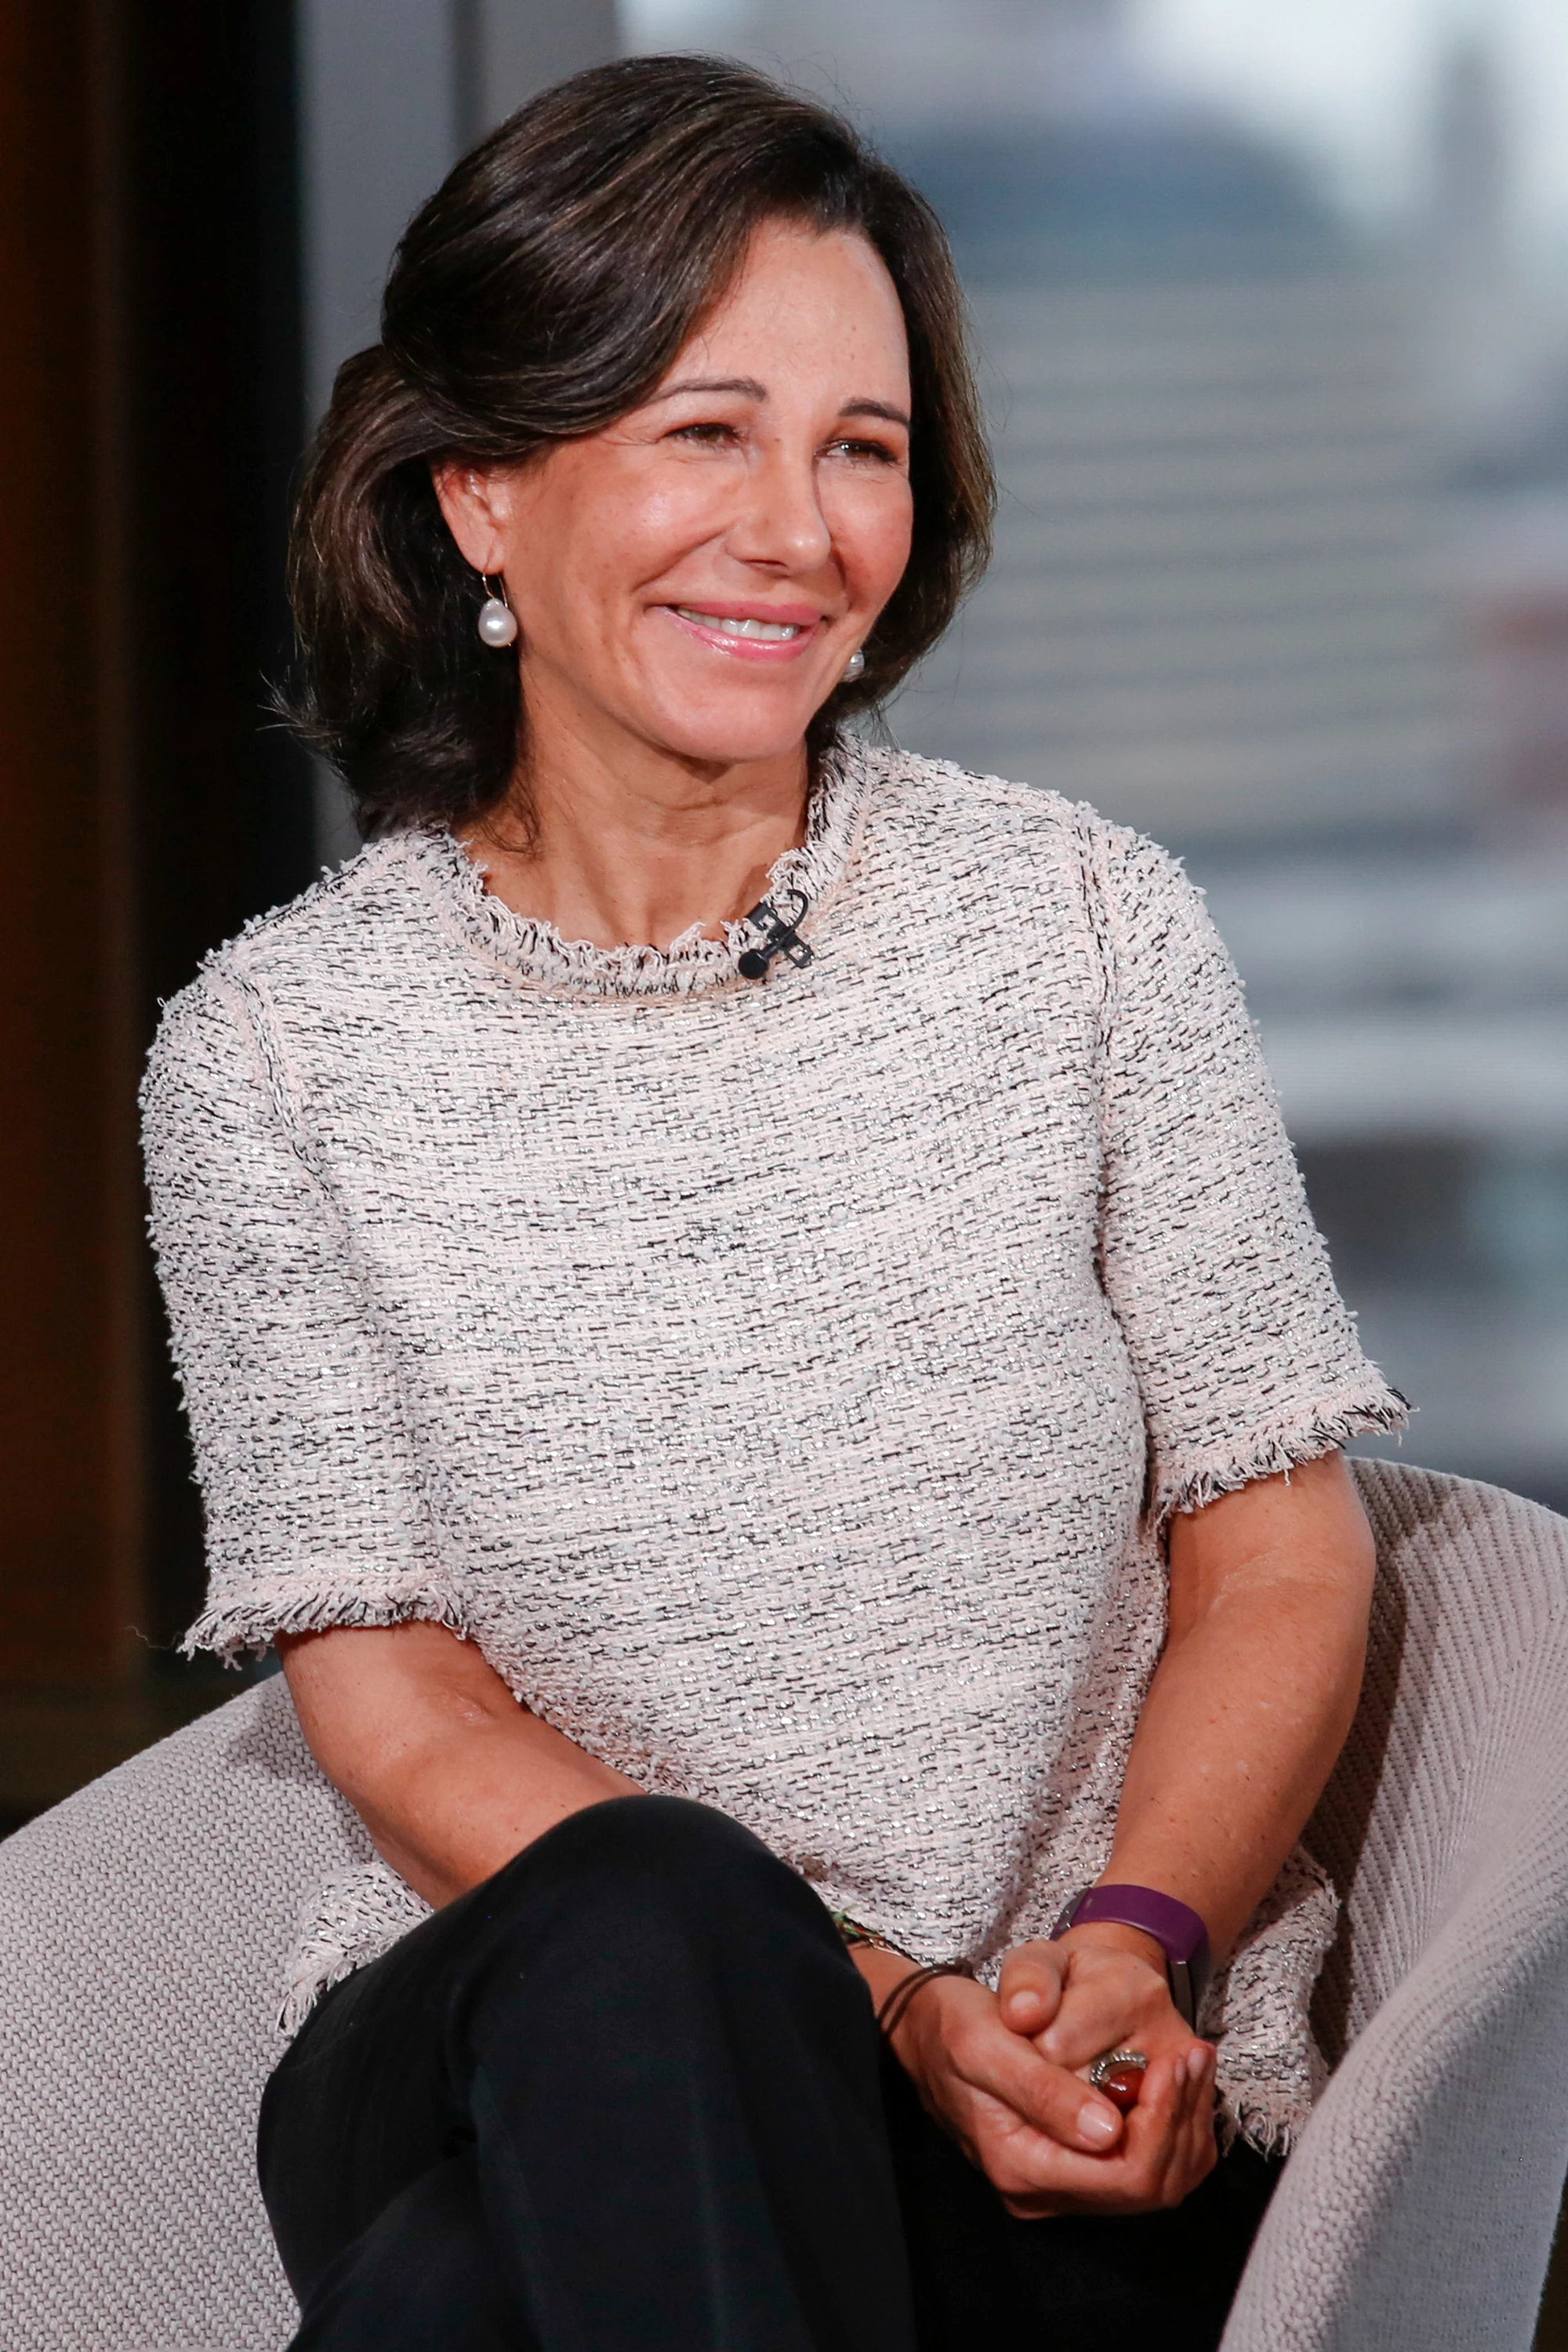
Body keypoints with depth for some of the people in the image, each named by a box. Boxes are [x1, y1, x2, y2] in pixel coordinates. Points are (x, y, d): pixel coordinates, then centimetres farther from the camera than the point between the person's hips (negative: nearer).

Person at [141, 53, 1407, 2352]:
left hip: (1084, 2127, -2)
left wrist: (1135, 1951, -14)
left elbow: (1280, 1546, 6)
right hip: (489, 2054, 2)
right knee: (642, 1913, -37)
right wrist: (872, 2007, -16)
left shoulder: (1085, 929, 5)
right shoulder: (277, 1050, 2)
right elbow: (397, 1703, -1)